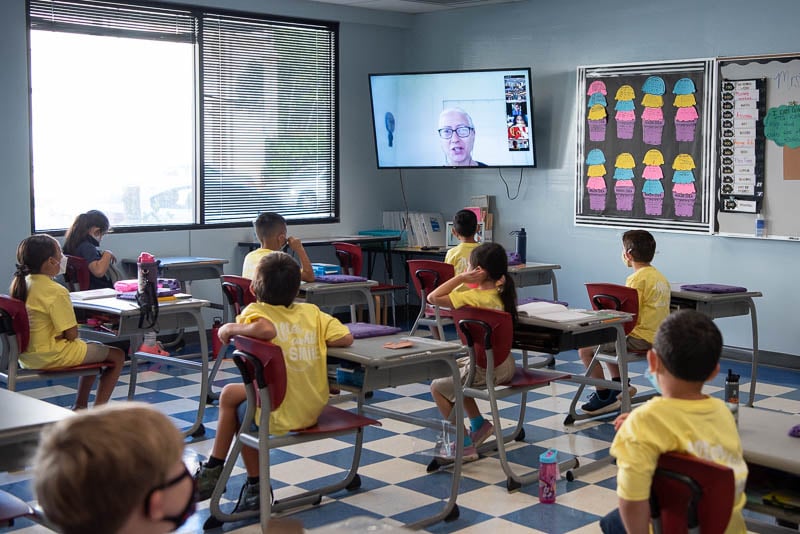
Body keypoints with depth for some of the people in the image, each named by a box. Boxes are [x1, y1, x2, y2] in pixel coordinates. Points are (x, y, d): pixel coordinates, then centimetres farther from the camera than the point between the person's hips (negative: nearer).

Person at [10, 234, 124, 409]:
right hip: (52, 356, -9)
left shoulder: (19, 284, 2)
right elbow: (72, 334, -21)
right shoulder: (56, 291, -23)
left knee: (95, 349, 30)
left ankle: (80, 406, 30)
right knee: (117, 356, 4)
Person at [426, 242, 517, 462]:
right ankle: (479, 424, 31)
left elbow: (433, 298, -21)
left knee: (438, 387, 5)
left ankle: (465, 446, 7)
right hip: (503, 363, 9)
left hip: (487, 368, -9)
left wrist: (460, 277, -18)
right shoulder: (500, 294, 0)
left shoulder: (476, 297, -22)